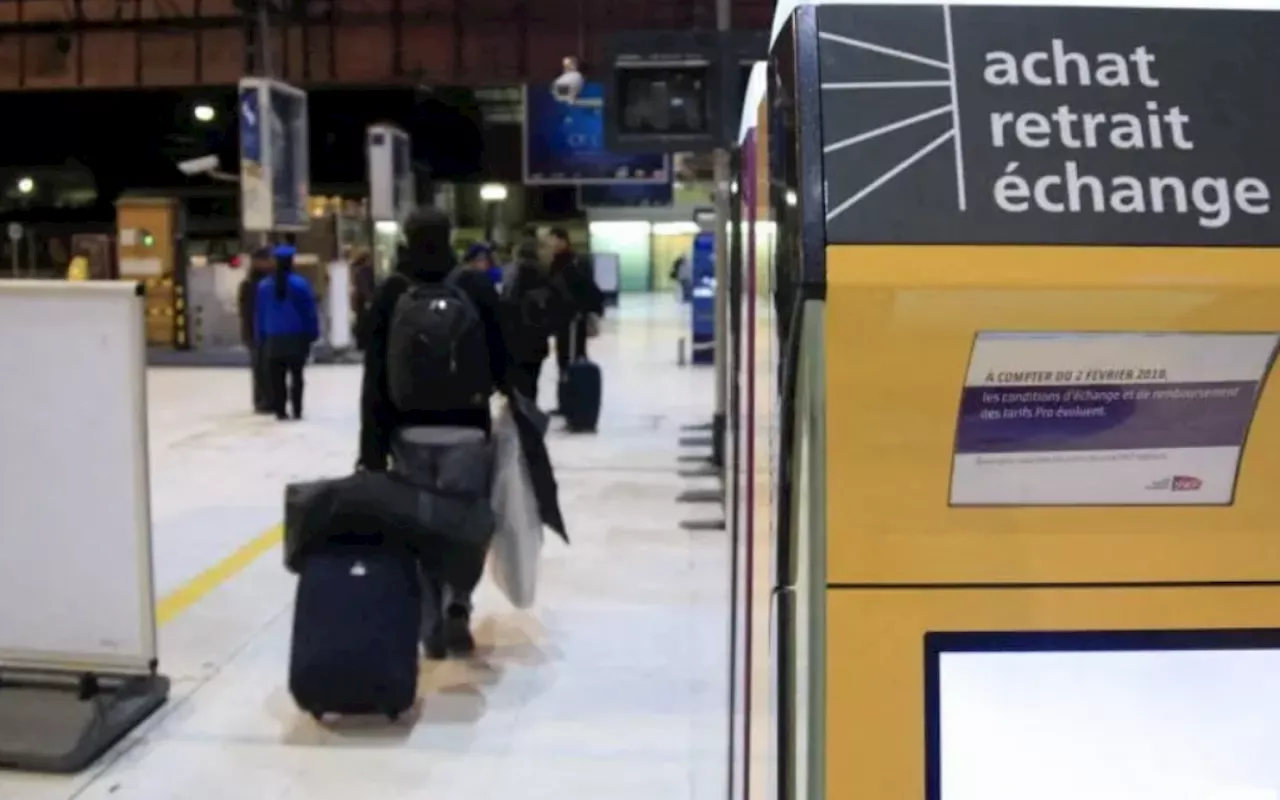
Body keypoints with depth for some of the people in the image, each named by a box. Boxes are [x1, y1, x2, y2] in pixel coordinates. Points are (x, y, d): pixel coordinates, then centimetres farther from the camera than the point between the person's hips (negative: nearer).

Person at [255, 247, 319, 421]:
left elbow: (259, 314, 4)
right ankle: (297, 411, 5)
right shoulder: (300, 284, -8)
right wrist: (312, 334, 1)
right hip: (296, 337, -2)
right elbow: (310, 311, -7)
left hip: (273, 339, 2)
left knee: (277, 377, 6)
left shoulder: (264, 285, 1)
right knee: (296, 376, 7)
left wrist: (260, 338, 10)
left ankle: (280, 411, 5)